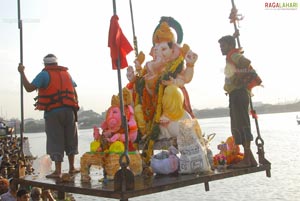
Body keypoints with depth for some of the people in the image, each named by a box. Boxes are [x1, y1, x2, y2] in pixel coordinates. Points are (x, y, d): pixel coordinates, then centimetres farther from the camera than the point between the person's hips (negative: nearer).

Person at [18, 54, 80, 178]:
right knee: (70, 139, 14)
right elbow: (74, 92, 14)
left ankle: (57, 171, -2)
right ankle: (71, 168, 20)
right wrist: (76, 105, 23)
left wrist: (22, 73, -1)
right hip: (69, 111, 4)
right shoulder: (66, 73, 15)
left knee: (55, 141, -1)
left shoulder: (44, 74, -2)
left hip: (53, 113, -4)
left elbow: (29, 88, -10)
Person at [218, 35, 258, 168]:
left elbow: (247, 62, -28)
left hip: (238, 94, -10)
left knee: (241, 125, -10)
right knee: (239, 126, 11)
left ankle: (247, 159, -8)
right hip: (236, 95, 10)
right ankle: (250, 158, 15)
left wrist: (239, 76, -17)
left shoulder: (234, 55, -7)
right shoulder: (232, 57, 22)